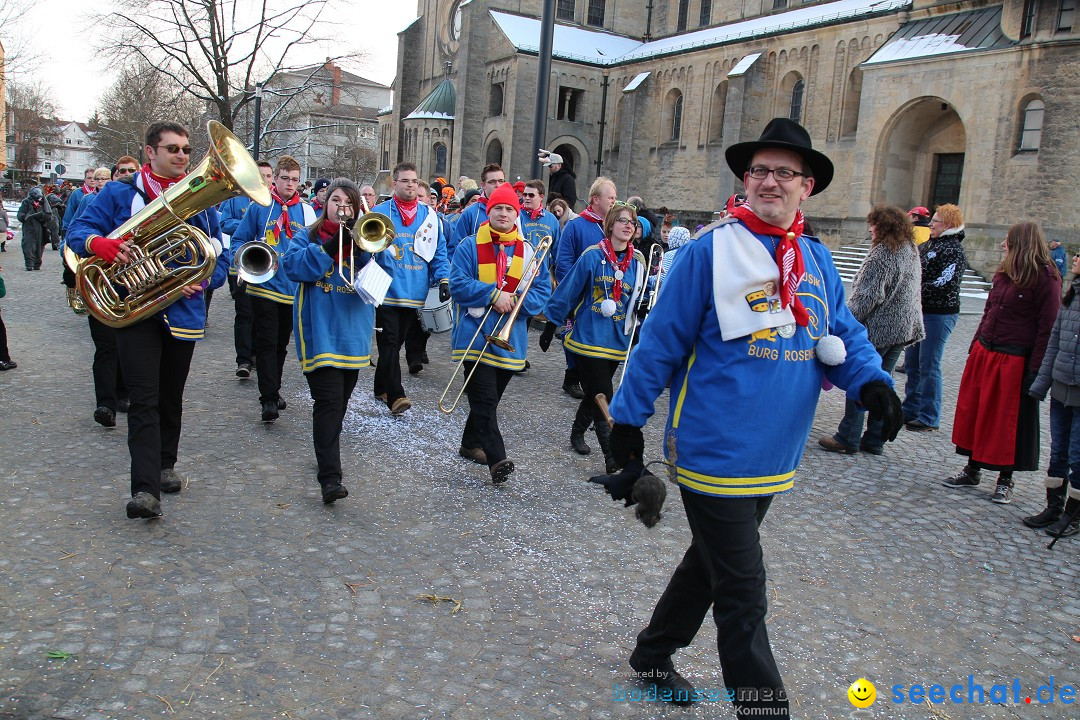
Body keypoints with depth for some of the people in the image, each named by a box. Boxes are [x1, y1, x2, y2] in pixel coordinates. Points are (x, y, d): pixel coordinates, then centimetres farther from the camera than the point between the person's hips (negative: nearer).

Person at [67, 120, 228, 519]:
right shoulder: (119, 194, 2)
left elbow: (220, 257, 7)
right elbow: (77, 230, -3)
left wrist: (201, 281, -14)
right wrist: (98, 243, -26)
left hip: (182, 312, 3)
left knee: (171, 397, 15)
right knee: (144, 400, -11)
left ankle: (165, 464, 34)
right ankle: (145, 488, -14)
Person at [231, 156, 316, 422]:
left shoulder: (306, 211, 6)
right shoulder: (260, 206, 0)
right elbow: (239, 240, 5)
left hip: (293, 288, 3)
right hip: (264, 285, -3)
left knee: (281, 344, 14)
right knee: (266, 343, -7)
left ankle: (272, 391, 29)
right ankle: (269, 398, -6)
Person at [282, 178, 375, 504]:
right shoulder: (308, 236, 6)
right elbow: (293, 266, -12)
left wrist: (361, 247, -18)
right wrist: (329, 247, -20)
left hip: (353, 334, 4)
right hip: (320, 333, -4)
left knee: (339, 400, 16)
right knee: (328, 400, -13)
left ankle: (329, 450, 36)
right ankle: (330, 475, -16)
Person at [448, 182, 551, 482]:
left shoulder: (527, 251, 7)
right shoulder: (470, 246, -2)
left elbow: (542, 290, 4)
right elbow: (458, 284, -9)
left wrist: (518, 300, -15)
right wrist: (494, 294, -18)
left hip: (510, 339, 4)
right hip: (475, 336, -4)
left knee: (489, 398, 16)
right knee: (485, 399, -12)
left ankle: (471, 443, 35)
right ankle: (497, 459, -12)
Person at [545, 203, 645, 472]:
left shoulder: (637, 262, 4)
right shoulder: (593, 256, -9)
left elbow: (640, 300, 15)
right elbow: (568, 291, -4)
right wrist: (551, 323, -2)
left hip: (617, 342, 4)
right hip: (588, 337, -4)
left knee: (596, 395, 17)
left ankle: (577, 432, 41)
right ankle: (613, 457, -8)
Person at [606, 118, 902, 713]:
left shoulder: (818, 261, 7)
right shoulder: (711, 251, -11)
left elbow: (844, 336, 9)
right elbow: (661, 340, -9)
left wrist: (870, 380, -12)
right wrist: (627, 417, -6)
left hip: (775, 457, 7)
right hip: (715, 453, -7)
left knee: (712, 561, 22)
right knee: (743, 593, 0)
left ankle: (654, 654, 44)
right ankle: (764, 703, 17)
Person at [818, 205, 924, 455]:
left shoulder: (882, 254, -17)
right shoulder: (911, 251, 11)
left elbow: (867, 296, -20)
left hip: (879, 328, -8)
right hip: (904, 328, 9)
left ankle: (848, 438, 4)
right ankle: (875, 440, 18)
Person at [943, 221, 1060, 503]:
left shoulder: (1044, 277, -13)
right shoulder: (1005, 273, 9)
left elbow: (1048, 327, -14)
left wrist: (1035, 371, -17)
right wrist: (976, 345, 14)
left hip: (1013, 361, -7)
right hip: (984, 353, 7)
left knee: (1008, 421, 4)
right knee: (973, 412, 12)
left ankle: (1005, 480, 19)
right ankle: (972, 470, 25)